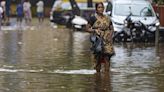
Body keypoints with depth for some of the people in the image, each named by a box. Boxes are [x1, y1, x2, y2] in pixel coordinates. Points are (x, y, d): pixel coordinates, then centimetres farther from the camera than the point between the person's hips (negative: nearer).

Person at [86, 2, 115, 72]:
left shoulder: (107, 18, 12)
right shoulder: (93, 18, 1)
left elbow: (111, 29, 19)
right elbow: (87, 29, 1)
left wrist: (110, 34, 0)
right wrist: (95, 30, -14)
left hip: (107, 41, 2)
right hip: (97, 40, -2)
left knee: (107, 58, -8)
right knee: (98, 58, -1)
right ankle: (98, 73, 10)